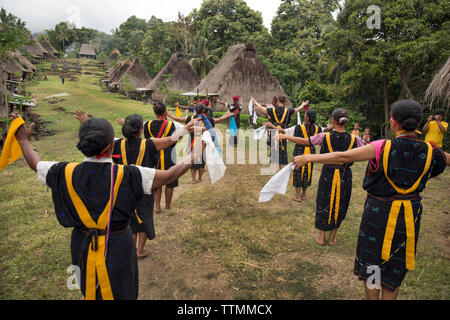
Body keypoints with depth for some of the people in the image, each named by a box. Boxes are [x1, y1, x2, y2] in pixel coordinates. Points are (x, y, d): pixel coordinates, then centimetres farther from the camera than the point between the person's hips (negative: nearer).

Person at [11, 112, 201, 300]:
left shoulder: (66, 173, -13)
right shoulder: (126, 175, -24)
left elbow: (35, 164, 5)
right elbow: (169, 176, -20)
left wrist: (23, 140, 23)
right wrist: (193, 157, -6)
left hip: (81, 245, 3)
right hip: (117, 247, -3)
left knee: (90, 292, 29)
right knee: (120, 293, 21)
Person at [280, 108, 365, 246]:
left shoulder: (325, 136, -13)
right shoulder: (354, 139, -9)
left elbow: (303, 141, -6)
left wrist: (286, 136, 5)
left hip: (327, 174, -1)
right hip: (345, 176, 1)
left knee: (323, 204, 15)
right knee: (339, 206, 16)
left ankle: (321, 237, 25)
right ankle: (332, 237, 27)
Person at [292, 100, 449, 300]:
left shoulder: (383, 148, -20)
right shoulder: (428, 150, -8)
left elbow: (343, 157, -22)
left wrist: (308, 158, -15)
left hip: (378, 213, -3)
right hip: (410, 216, 4)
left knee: (371, 263, 17)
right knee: (395, 269, 21)